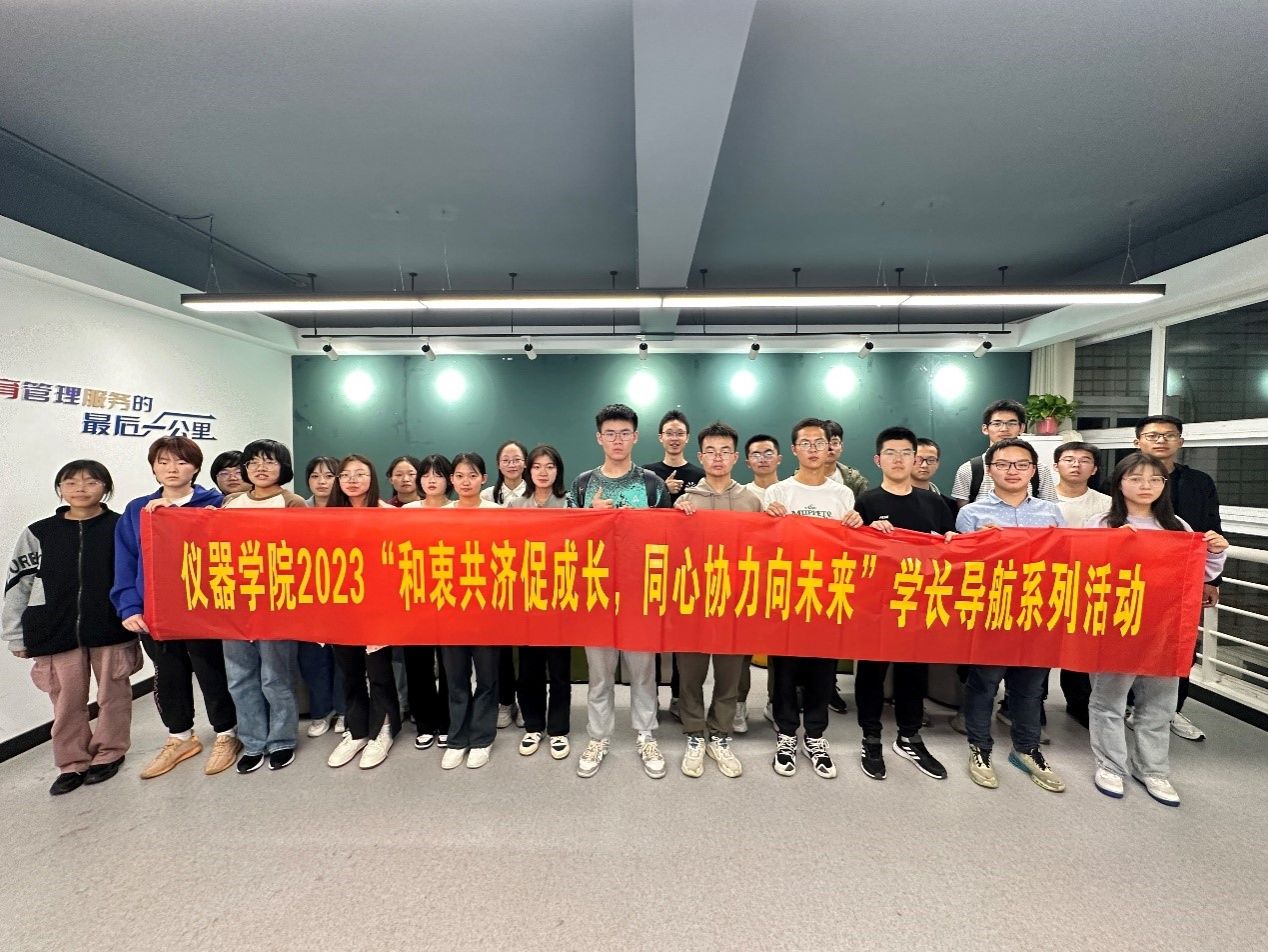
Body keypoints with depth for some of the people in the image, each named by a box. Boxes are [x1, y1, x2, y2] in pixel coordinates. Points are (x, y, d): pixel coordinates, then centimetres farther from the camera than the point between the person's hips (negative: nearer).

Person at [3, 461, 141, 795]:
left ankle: (109, 752, 28)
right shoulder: (38, 533, 4)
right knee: (67, 702, 11)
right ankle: (72, 762, 27)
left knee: (113, 696, 10)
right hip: (57, 633, 2)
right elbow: (17, 585, 7)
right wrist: (16, 636, 5)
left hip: (111, 631, -2)